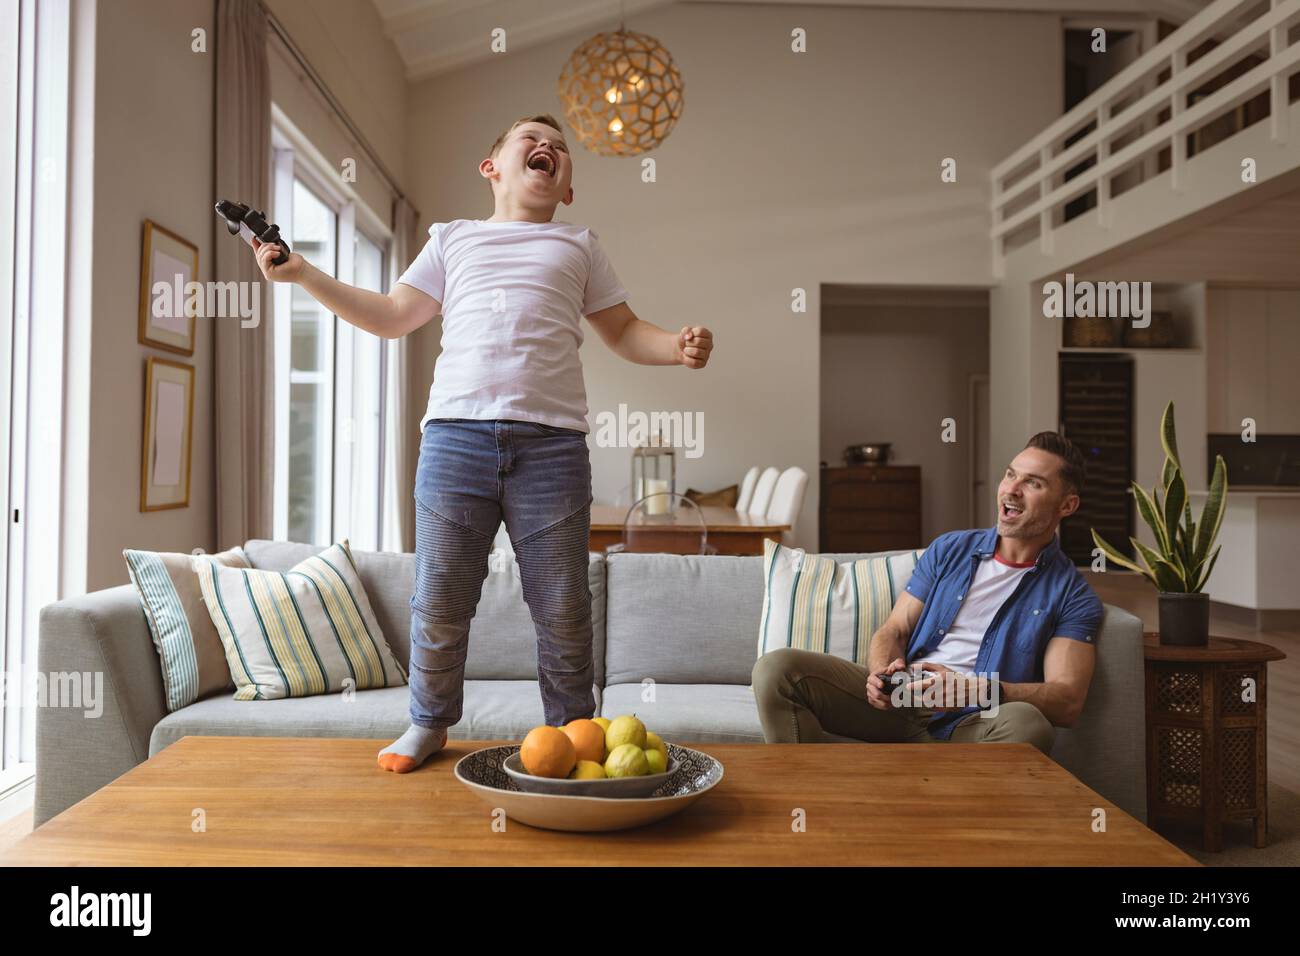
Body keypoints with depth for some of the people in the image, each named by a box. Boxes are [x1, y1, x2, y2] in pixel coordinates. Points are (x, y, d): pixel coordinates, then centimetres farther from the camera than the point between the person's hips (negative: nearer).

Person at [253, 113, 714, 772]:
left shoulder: (580, 247, 21)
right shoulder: (453, 238, 22)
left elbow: (624, 332, 19)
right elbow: (391, 316, 21)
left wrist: (679, 346, -2)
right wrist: (302, 273, 14)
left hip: (551, 440, 0)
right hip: (455, 432, 1)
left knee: (562, 606, 2)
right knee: (439, 599, 3)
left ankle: (570, 730, 19)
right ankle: (429, 723, 23)